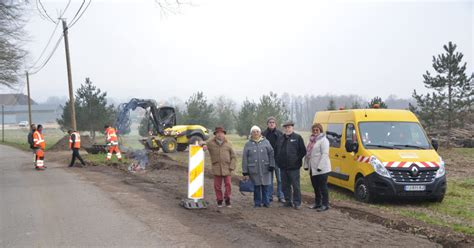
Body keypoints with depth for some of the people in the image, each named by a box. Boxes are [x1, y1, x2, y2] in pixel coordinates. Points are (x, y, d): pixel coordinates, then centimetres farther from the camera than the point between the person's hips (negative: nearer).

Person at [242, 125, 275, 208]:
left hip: (265, 169, 0)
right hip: (254, 169, 0)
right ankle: (257, 203, 17)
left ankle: (266, 202, 16)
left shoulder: (266, 142, 5)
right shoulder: (248, 144, 4)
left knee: (266, 186, 3)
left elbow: (271, 154, 4)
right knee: (256, 186, 6)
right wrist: (245, 171, -1)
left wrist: (272, 165, -5)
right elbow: (244, 159, 3)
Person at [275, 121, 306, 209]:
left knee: (296, 186, -2)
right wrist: (278, 161, 11)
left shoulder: (297, 138, -3)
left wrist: (298, 160, -7)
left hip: (294, 167, -6)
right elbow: (276, 151, 21)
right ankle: (288, 201, 22)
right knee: (285, 185, 11)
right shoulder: (280, 139, 13)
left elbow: (303, 151, -5)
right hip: (283, 167, 6)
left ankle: (297, 202, 5)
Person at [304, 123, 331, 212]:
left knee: (323, 187, -3)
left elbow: (324, 154, -17)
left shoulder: (323, 140, -9)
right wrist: (306, 164, 12)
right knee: (315, 187, 15)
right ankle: (317, 203, 25)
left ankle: (325, 204, 4)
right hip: (312, 168, 8)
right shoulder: (311, 140, 18)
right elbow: (307, 153, 20)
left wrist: (320, 166, -23)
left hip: (321, 169, -8)